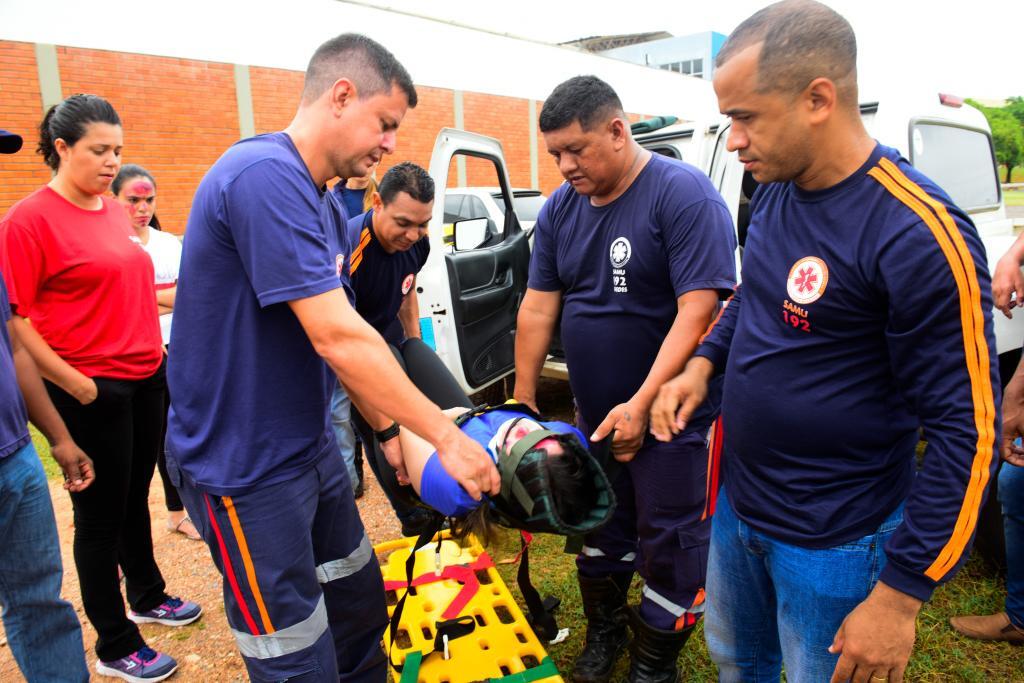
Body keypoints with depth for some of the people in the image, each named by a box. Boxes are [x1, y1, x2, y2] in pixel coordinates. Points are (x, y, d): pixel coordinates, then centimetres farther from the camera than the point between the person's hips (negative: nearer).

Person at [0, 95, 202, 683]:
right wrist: (73, 384, -15)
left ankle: (147, 596, 41)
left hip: (147, 378, 7)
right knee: (100, 513, 7)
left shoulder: (115, 212, 9)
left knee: (136, 496, 21)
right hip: (93, 388, -6)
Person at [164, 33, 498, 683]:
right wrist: (445, 434, -22)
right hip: (246, 468, -9)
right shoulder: (265, 175, -23)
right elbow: (336, 337, -29)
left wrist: (391, 429, 10)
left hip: (312, 449, 10)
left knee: (361, 603, 23)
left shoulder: (326, 204, 8)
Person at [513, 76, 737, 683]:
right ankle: (604, 633, 41)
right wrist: (523, 401, 5)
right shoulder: (561, 207, 4)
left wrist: (643, 405, -26)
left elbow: (700, 310, -23)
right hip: (595, 415, 6)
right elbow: (538, 307, 5)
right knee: (600, 526, 19)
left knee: (669, 541, 6)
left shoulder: (684, 194, -17)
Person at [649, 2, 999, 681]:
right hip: (737, 506, 7)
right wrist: (704, 362, -2)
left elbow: (966, 432, -21)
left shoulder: (918, 233, -25)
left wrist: (900, 596, -18)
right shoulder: (774, 192, -2)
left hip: (834, 543, -6)